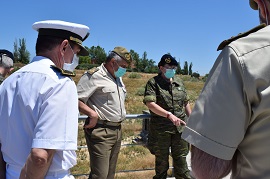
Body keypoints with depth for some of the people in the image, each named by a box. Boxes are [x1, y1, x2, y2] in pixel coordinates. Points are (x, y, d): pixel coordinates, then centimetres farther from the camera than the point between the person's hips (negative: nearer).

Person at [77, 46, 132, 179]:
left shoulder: (118, 78, 18)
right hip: (100, 132, -9)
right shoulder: (94, 75, -11)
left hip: (117, 131, 9)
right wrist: (93, 114, -23)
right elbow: (76, 99, -17)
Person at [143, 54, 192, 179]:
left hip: (180, 128, 4)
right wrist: (169, 115, -30)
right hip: (161, 129, -4)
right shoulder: (153, 83, -7)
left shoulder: (179, 82, 11)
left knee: (181, 159, 11)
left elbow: (186, 103, 19)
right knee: (161, 160, 11)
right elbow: (150, 103, -21)